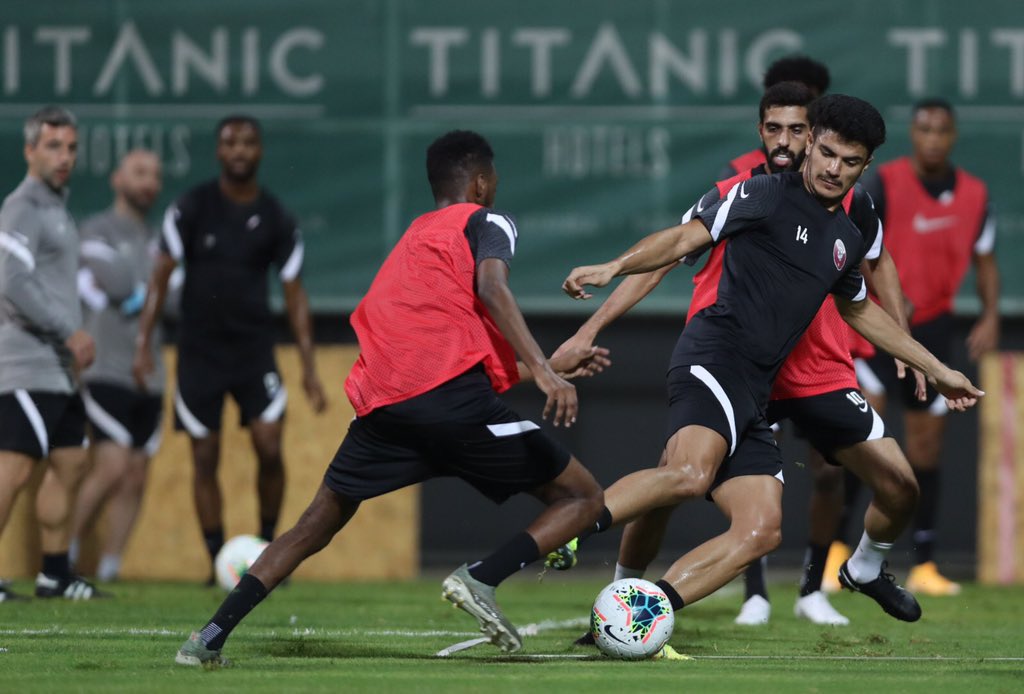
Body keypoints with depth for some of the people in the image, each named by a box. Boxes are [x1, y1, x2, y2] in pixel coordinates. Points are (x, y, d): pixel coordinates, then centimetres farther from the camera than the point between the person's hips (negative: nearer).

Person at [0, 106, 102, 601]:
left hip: (58, 368, 10)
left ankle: (55, 574, 17)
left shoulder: (55, 207, 19)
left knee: (70, 463, 11)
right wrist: (71, 332, -18)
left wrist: (72, 341, 18)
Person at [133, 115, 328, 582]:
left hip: (254, 348, 0)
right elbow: (161, 275, -2)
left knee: (269, 448, -11)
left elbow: (294, 294, 4)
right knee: (206, 459, 0)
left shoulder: (276, 221, -1)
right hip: (200, 350, 0)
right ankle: (217, 563, 8)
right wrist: (144, 342, -10)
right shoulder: (192, 209, -5)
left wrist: (309, 368, 0)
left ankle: (267, 550, 7)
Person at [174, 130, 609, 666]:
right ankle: (482, 577, -17)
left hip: (383, 408, 6)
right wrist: (544, 371, -22)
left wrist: (554, 364, 44)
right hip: (454, 396, -6)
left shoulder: (411, 242, 34)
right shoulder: (485, 221, 13)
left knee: (318, 525, 21)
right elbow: (491, 287, -11)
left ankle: (212, 636, 8)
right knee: (582, 501, 6)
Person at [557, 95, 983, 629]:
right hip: (713, 358, -8)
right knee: (691, 473, -35)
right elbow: (684, 239, -5)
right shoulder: (765, 195, -1)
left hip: (752, 393, 8)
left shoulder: (848, 238, 21)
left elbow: (858, 309, 38)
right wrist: (612, 267, -21)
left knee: (760, 531, -4)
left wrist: (936, 370, 43)